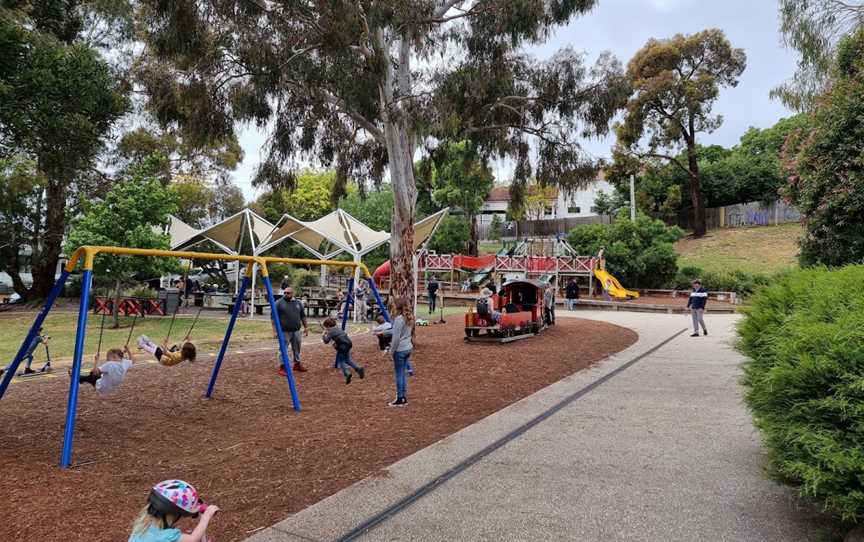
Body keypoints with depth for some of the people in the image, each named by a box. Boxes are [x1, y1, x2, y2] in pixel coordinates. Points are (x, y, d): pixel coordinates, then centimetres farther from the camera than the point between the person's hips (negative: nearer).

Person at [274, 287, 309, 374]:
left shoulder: (298, 303, 8)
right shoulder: (279, 303, -6)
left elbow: (303, 316, 15)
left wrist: (306, 327, 13)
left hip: (296, 331, 5)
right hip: (284, 332, -5)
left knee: (297, 349, 15)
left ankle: (297, 364, 29)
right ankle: (282, 367, 8)